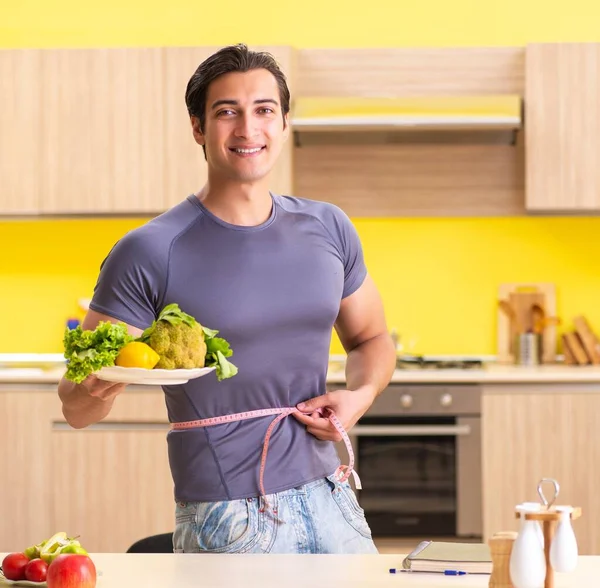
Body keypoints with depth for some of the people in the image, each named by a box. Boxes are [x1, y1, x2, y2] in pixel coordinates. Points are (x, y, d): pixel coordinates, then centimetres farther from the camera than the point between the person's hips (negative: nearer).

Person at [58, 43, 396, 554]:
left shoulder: (328, 230, 4)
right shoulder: (149, 253, -11)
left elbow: (371, 339, 19)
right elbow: (77, 410, -9)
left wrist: (360, 395, -2)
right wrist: (97, 388, -32)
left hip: (331, 502, 4)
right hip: (227, 524, -4)